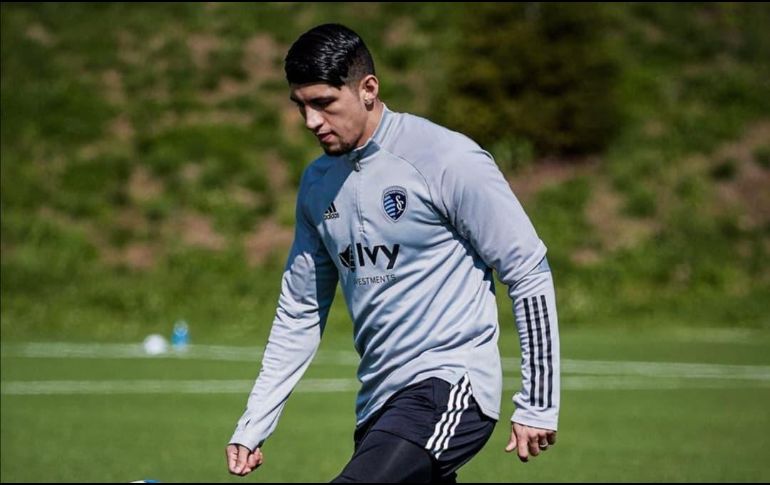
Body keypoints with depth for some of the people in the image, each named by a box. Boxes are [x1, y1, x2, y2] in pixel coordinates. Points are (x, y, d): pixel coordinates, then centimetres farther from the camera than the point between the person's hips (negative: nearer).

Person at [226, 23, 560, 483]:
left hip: (449, 387, -8)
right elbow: (299, 312, 19)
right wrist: (252, 427, 13)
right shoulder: (318, 184, 11)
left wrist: (538, 405, -8)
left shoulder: (449, 161, -10)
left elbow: (530, 275, -7)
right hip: (379, 401, 8)